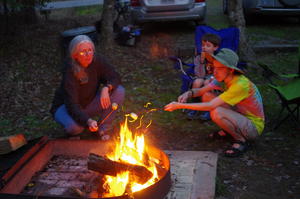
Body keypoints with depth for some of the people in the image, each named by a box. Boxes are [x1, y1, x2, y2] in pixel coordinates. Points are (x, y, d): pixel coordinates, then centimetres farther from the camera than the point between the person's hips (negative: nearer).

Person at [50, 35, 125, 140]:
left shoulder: (97, 61, -17)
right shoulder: (70, 71, -29)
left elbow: (115, 77, -10)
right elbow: (71, 104, -34)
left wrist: (106, 88, -34)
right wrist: (88, 121, -50)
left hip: (90, 103, 5)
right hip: (65, 106, -4)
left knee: (119, 91, -18)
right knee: (75, 127, -39)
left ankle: (104, 128, -9)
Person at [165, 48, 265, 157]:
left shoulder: (241, 85, -31)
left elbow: (210, 106, -33)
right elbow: (201, 91, 0)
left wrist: (180, 105, -32)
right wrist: (189, 93, -24)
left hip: (254, 126, -8)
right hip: (239, 115, 8)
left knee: (217, 112, -33)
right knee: (207, 96, -3)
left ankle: (242, 140, -9)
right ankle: (227, 130, 10)